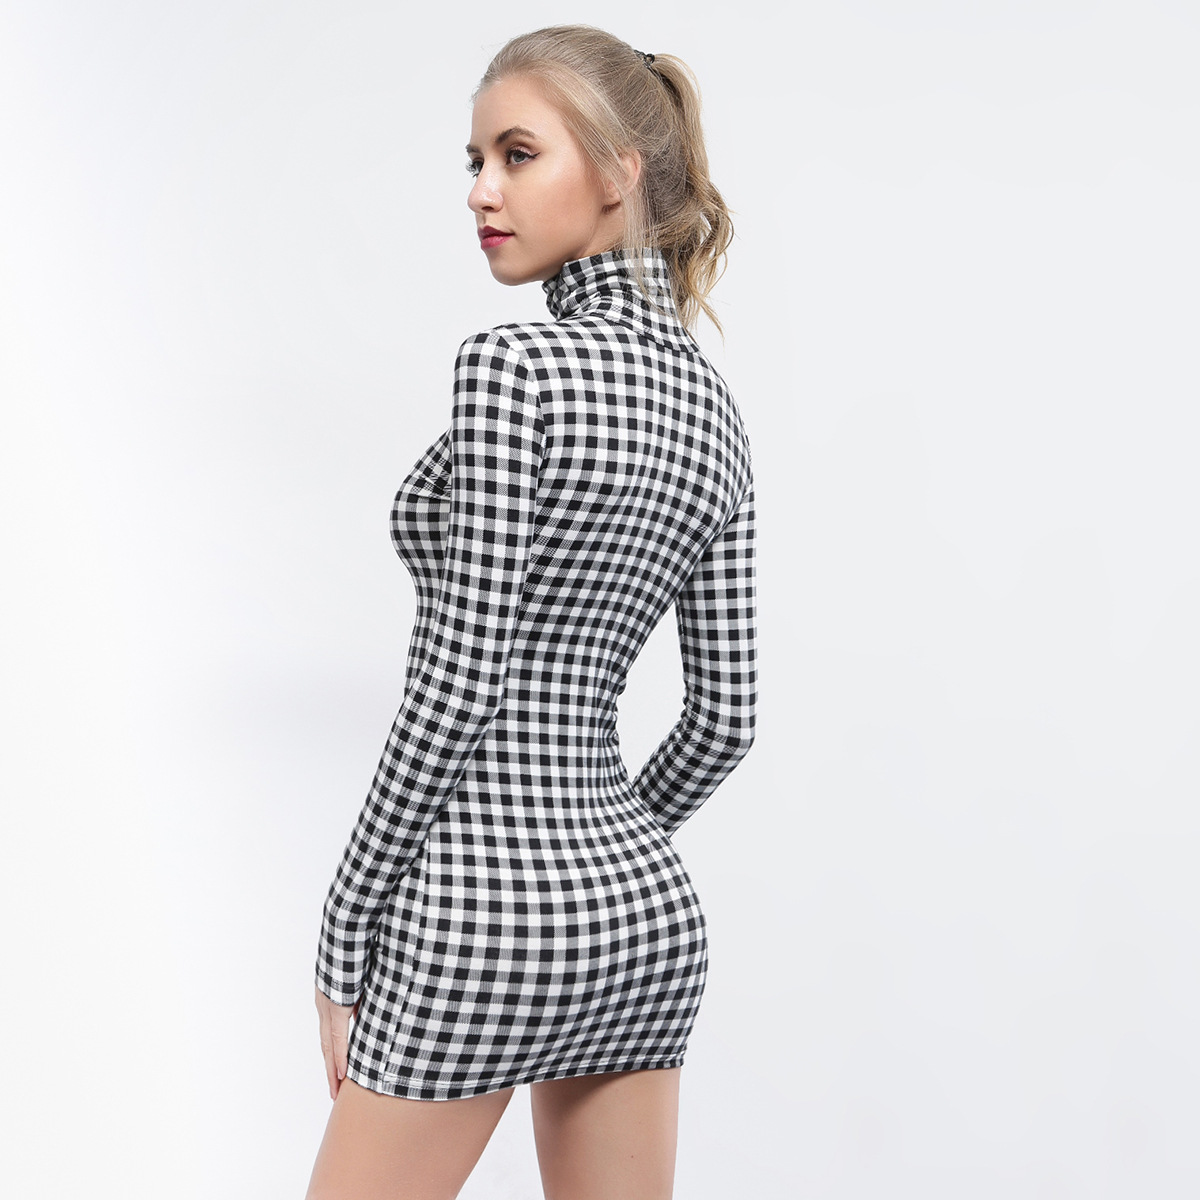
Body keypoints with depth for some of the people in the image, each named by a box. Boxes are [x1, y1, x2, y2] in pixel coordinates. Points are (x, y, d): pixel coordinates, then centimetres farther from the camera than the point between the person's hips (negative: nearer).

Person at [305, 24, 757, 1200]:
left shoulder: (513, 363, -15)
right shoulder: (713, 406, 7)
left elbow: (460, 680, -18)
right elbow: (723, 720, 8)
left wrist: (343, 936, -9)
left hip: (483, 913, -7)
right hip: (647, 905, 8)